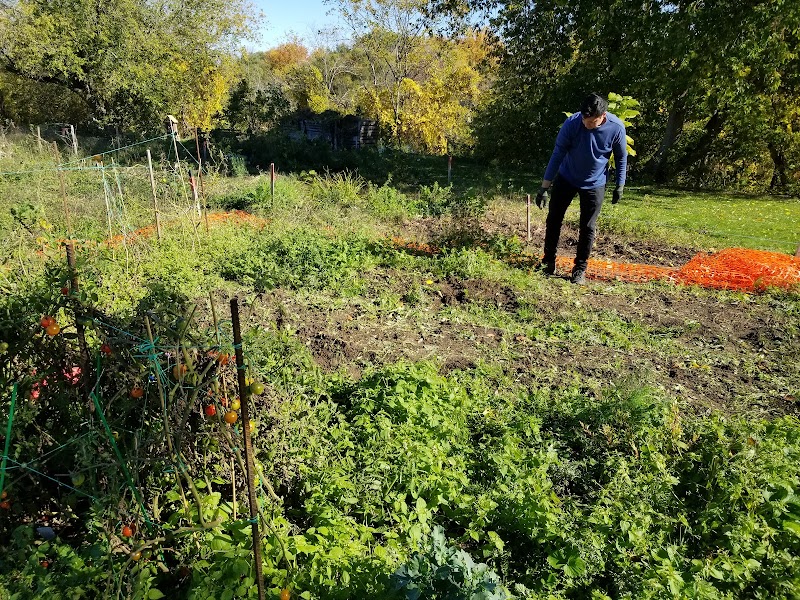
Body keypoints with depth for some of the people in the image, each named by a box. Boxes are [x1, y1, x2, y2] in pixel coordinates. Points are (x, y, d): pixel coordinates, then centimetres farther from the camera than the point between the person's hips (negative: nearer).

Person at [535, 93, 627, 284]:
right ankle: (548, 260, 21)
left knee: (588, 227, 2)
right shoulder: (572, 123, -25)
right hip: (566, 178, 1)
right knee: (553, 218, 5)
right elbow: (557, 155, -21)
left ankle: (580, 268, 16)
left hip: (594, 184, 0)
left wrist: (620, 186, -2)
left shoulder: (616, 128, -22)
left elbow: (621, 158, -5)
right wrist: (544, 188, -22)